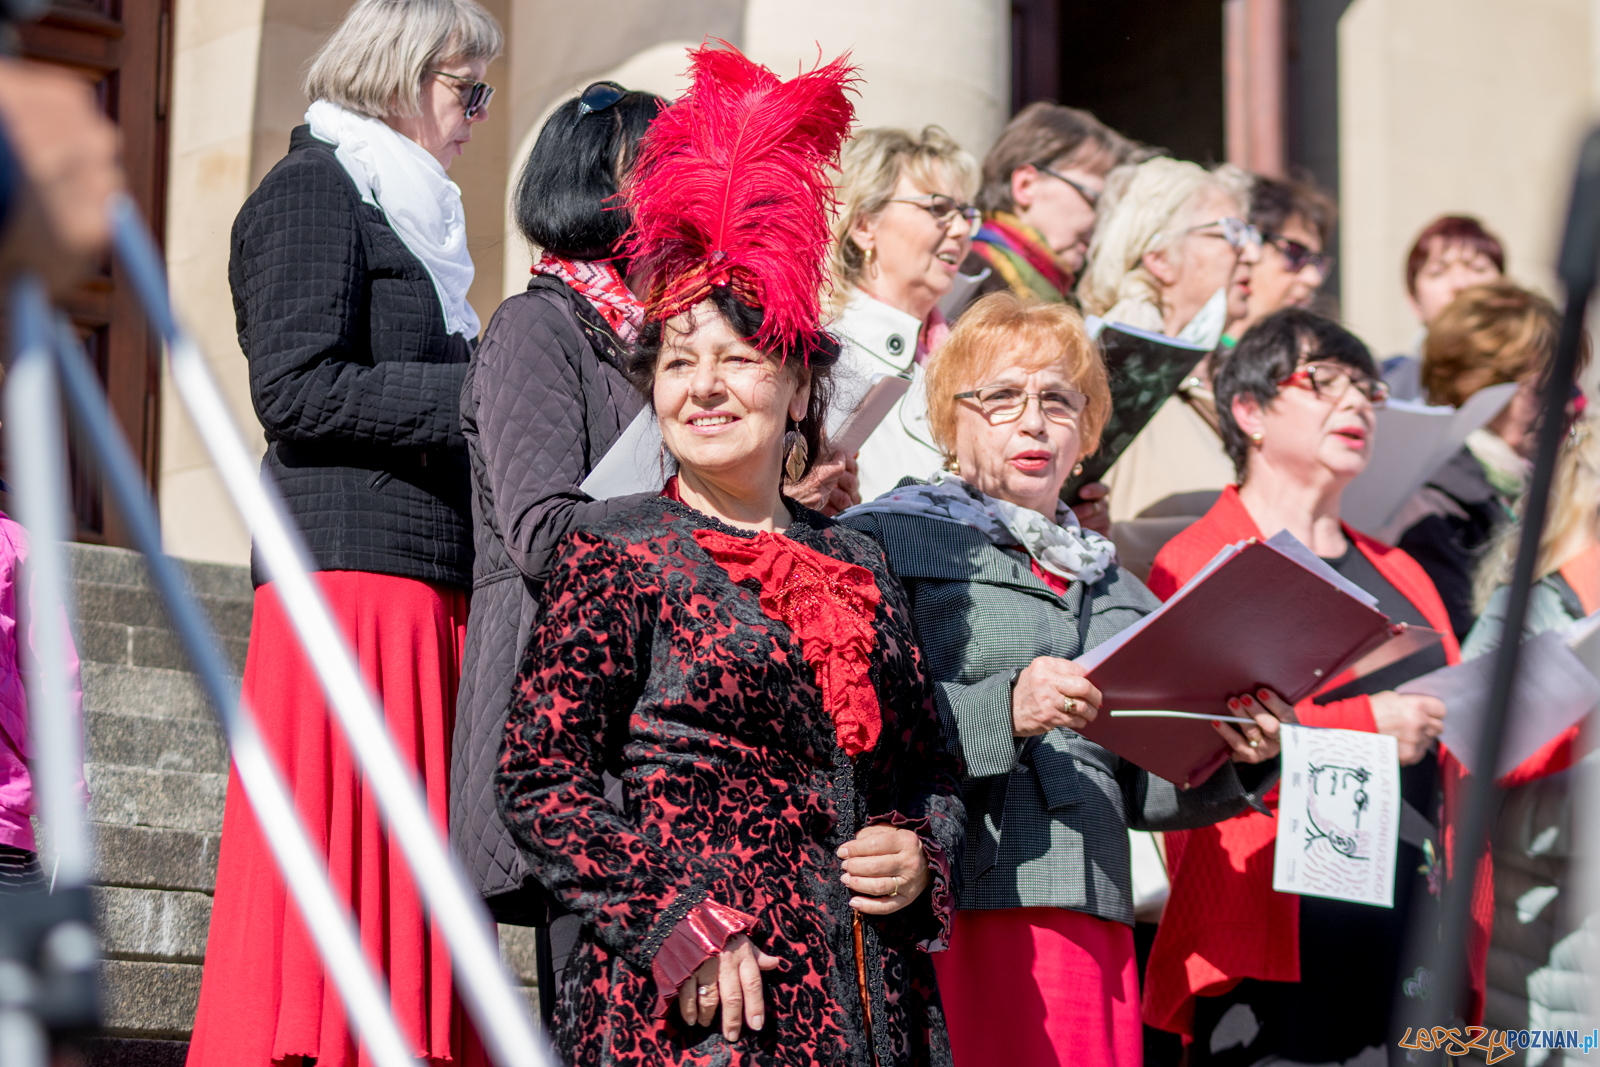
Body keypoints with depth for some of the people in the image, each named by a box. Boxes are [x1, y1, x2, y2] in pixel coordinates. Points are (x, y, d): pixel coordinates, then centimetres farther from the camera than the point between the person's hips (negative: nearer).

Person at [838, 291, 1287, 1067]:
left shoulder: (1115, 590, 23)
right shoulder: (887, 542, 5)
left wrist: (1233, 762, 2)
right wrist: (1002, 710, -19)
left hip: (1090, 927, 5)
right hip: (948, 920, -5)